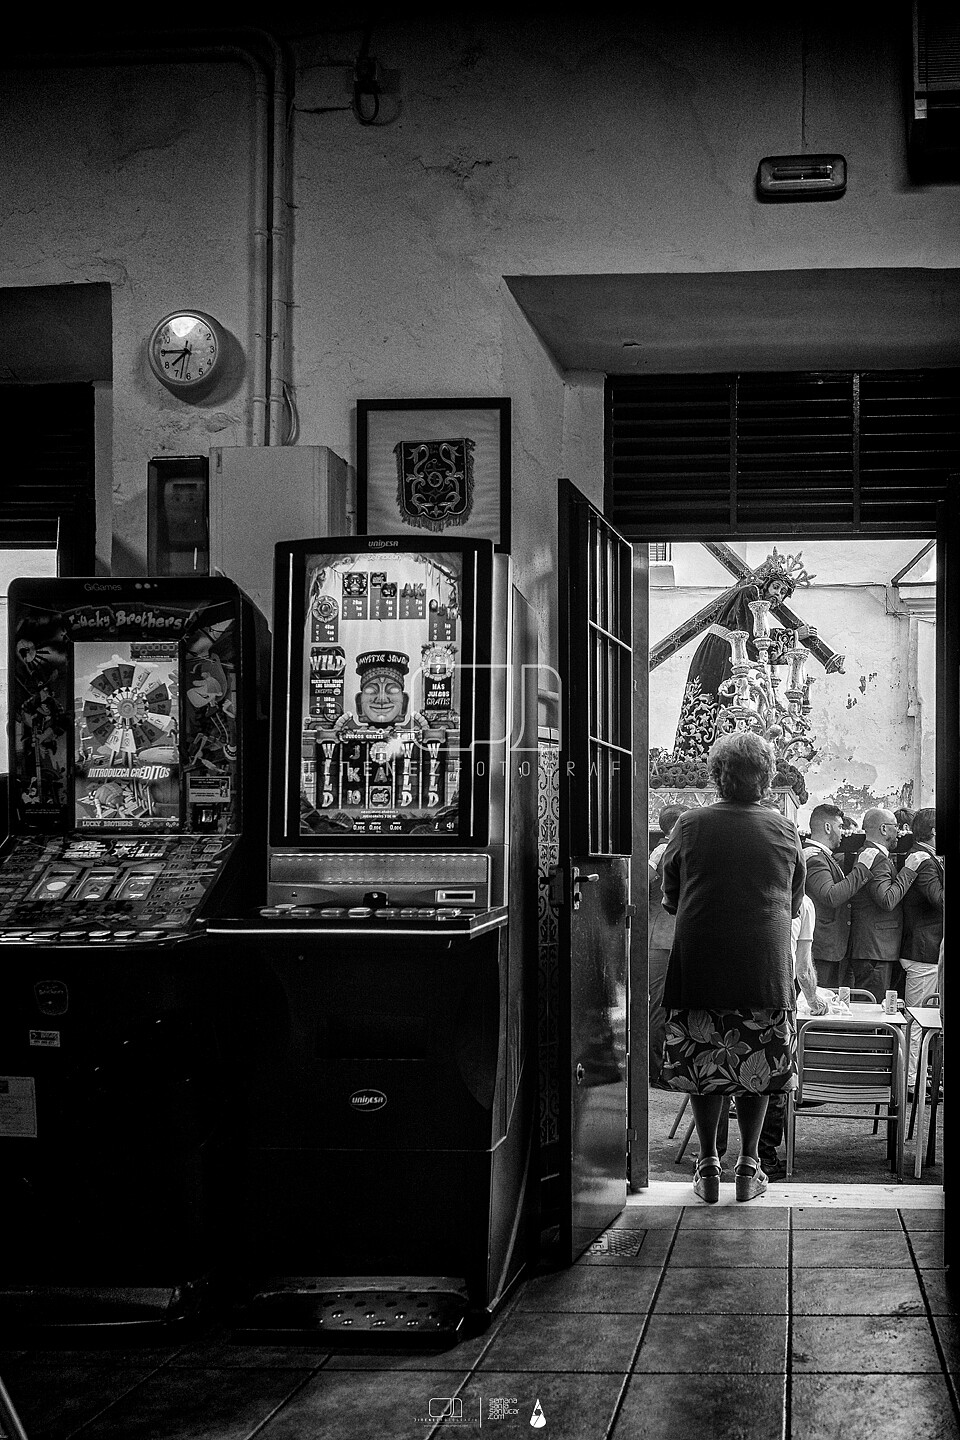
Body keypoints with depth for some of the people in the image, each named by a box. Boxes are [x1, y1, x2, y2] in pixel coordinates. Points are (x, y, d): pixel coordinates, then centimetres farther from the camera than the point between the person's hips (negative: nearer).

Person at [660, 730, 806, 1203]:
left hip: (699, 964, 0)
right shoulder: (785, 831, 0)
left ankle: (708, 1165, 11)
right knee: (758, 1066, 11)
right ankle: (748, 1166, 13)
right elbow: (794, 904, 11)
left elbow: (670, 899, 7)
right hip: (766, 964, 1)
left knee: (701, 1062, 9)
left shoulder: (690, 826, -3)